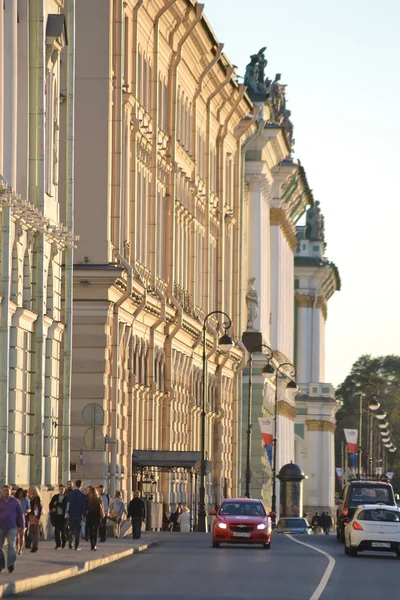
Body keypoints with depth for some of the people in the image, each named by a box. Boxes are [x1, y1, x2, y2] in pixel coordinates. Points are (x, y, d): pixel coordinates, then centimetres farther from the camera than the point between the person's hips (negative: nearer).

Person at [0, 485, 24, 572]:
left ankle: (11, 565, -17)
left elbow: (20, 515, 9)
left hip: (12, 527, -1)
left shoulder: (15, 501, 4)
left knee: (11, 545, -13)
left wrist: (21, 527, 8)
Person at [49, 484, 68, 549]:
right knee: (56, 530, -2)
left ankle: (64, 543, 17)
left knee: (63, 530, 2)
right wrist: (52, 509, -5)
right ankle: (58, 544, 1)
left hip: (63, 516, -3)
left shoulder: (66, 497, 0)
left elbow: (65, 505, -11)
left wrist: (57, 504, -8)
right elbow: (50, 504, 14)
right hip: (56, 515, 3)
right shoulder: (55, 497, 13)